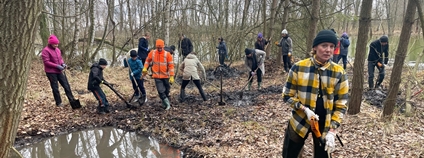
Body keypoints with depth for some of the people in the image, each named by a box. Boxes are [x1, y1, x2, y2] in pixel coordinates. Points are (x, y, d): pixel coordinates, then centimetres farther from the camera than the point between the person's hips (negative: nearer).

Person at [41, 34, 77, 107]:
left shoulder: (57, 49, 8)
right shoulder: (45, 50, -13)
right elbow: (46, 62, -18)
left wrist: (63, 64, -4)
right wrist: (57, 66, -22)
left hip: (60, 71, 6)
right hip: (51, 72, -6)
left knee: (66, 85, 8)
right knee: (55, 88, 5)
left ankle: (72, 100, 17)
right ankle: (58, 103, 16)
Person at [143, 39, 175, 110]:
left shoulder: (167, 54, -9)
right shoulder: (152, 53, -2)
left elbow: (171, 65, -8)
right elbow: (147, 60, 14)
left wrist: (172, 76, -11)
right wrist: (145, 68, 4)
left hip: (165, 76, 0)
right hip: (157, 76, 0)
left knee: (167, 90, 12)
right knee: (161, 91, -9)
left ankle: (165, 103, 34)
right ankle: (167, 103, 9)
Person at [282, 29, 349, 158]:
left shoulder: (339, 73, -8)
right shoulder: (299, 67, -10)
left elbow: (341, 104, -4)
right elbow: (287, 95, -4)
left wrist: (332, 131, -11)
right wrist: (305, 109, -19)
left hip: (324, 124, 1)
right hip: (300, 121, 0)